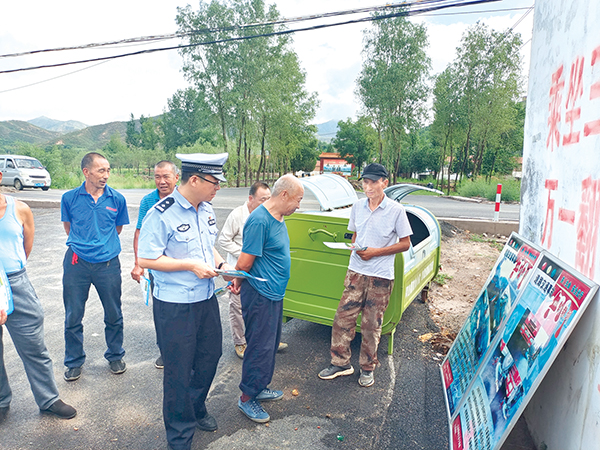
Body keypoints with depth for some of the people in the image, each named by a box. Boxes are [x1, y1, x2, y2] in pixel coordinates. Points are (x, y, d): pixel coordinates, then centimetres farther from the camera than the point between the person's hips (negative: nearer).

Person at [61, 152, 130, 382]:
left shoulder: (117, 199, -2)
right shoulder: (69, 198, -2)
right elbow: (69, 228, 13)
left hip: (108, 264, 0)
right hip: (77, 263, 0)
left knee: (113, 315, 10)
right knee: (73, 316, 10)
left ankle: (115, 356, 31)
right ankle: (74, 361, 30)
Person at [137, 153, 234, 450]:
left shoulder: (206, 210, 4)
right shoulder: (162, 214, -20)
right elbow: (146, 259, -19)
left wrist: (220, 264, -1)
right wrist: (190, 265, -22)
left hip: (206, 299, 7)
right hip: (174, 306, -7)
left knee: (210, 356, 20)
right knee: (179, 371, 8)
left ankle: (196, 409, 48)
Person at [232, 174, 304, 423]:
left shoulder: (277, 219, 9)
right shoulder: (259, 220, -23)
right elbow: (245, 263, -20)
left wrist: (240, 280, 7)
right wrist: (239, 280, -1)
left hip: (274, 293, 10)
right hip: (260, 295, -10)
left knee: (271, 344, 20)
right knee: (260, 347, 2)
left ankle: (260, 388, 37)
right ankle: (247, 398, 20)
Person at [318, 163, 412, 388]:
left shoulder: (396, 210, -8)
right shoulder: (357, 206, 5)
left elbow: (405, 243, -4)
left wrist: (375, 252, -14)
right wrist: (354, 248, -5)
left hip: (381, 276, -4)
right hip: (356, 271, 4)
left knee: (371, 325, 7)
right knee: (343, 316, 4)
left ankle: (367, 367, 27)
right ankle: (341, 362, 22)